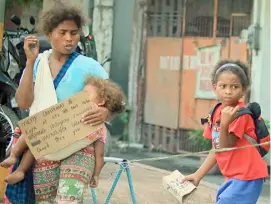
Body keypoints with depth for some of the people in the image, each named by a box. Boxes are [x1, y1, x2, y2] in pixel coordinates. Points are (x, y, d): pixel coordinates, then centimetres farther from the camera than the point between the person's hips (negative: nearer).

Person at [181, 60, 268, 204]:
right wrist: (198, 175, 12)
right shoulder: (216, 112, 8)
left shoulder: (240, 113, -16)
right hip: (234, 178, 9)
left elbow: (225, 148, -20)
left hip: (246, 177, -9)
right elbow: (216, 151, 15)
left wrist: (224, 123, -34)